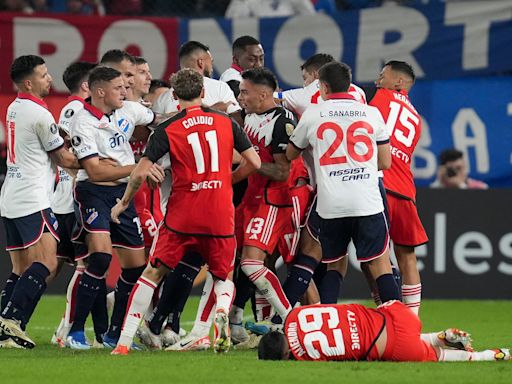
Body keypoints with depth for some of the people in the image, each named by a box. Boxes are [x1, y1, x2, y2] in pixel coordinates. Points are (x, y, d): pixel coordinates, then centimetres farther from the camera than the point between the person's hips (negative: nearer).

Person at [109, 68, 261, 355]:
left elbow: (141, 171, -8)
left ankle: (124, 341, 4)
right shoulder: (226, 122, 5)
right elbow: (254, 162, 5)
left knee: (153, 274, 9)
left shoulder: (168, 129, -3)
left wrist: (124, 202, 8)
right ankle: (222, 312, -15)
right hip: (221, 217, 2)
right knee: (224, 276, 19)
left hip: (181, 217, -2)